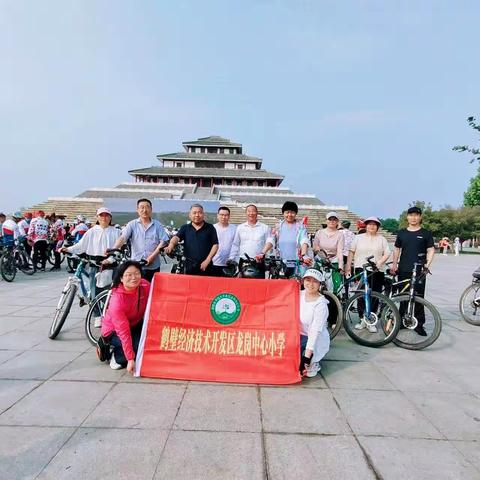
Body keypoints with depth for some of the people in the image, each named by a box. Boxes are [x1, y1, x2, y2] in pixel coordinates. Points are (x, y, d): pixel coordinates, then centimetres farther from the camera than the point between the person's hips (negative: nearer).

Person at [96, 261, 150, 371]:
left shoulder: (145, 286, -20)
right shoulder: (117, 300, -33)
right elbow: (124, 332, -31)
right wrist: (130, 359, -29)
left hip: (135, 324, 5)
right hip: (114, 331, -5)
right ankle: (116, 355, 1)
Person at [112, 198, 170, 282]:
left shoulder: (157, 225, 6)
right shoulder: (132, 224, 5)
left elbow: (163, 241, 0)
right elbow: (122, 238, -6)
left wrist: (152, 256, -10)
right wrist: (113, 249, -25)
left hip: (153, 266, 1)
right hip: (136, 266, 0)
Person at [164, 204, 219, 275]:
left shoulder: (210, 228, 4)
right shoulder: (185, 228, 9)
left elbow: (215, 245, 1)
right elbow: (176, 237, -8)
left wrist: (207, 260, -8)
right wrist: (171, 245, -31)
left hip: (206, 267, -1)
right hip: (190, 267, 1)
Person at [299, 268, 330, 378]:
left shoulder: (321, 304, -20)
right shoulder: (299, 295, -2)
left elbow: (315, 331, -27)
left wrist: (307, 355, -31)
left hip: (315, 340, -6)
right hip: (299, 336, 6)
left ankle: (312, 364, 6)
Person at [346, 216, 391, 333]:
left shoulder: (382, 239, 10)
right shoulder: (359, 238, 12)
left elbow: (387, 253, 4)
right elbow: (351, 252, 9)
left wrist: (380, 262, -13)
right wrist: (348, 266, 1)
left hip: (377, 271, 0)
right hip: (361, 269, 0)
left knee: (375, 296, 0)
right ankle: (362, 319, 11)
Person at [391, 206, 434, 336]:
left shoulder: (426, 233, 5)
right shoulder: (401, 233, 12)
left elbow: (431, 250, 2)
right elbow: (396, 249, 15)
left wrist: (427, 263, -12)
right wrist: (394, 264, 6)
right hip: (403, 270, 3)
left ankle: (419, 324, 5)